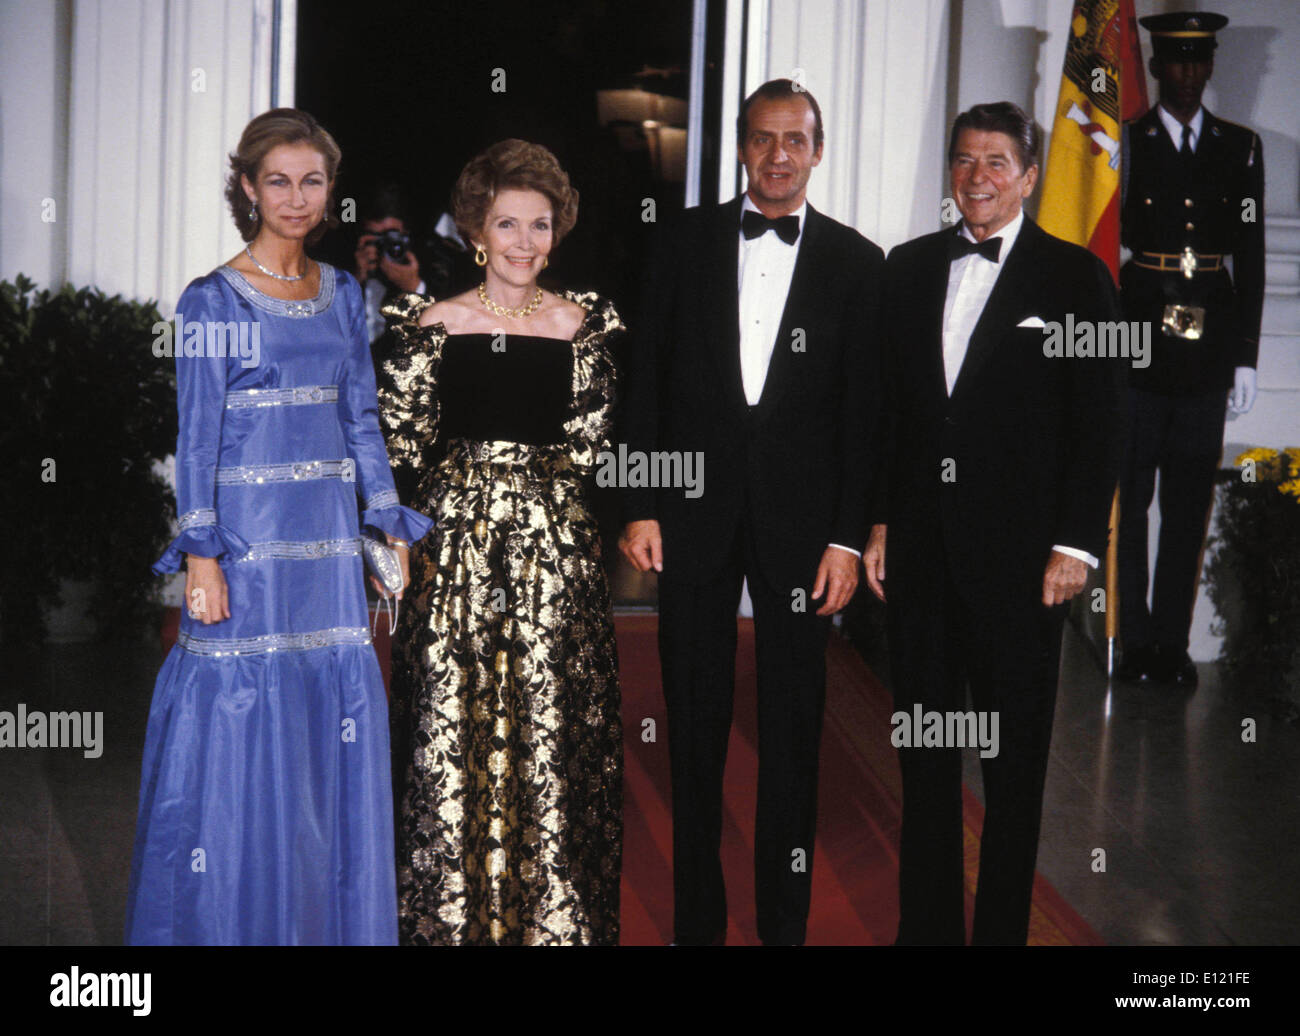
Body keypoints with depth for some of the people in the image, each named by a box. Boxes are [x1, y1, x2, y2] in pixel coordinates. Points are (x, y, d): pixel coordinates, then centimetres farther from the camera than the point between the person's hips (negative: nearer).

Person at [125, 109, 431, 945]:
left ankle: (332, 922, 22)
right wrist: (201, 553, -13)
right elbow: (197, 436, -8)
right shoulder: (213, 300, -5)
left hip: (329, 539, 5)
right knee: (244, 727, -1)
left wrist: (392, 526, 10)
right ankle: (238, 922, 14)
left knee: (337, 721, 8)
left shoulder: (344, 294, 10)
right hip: (248, 538, -5)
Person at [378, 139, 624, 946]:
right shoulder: (435, 322, 3)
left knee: (550, 724, 0)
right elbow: (402, 439, 3)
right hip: (457, 540, 0)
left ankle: (553, 912, 12)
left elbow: (589, 442, 4)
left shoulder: (582, 324, 4)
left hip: (554, 542, 0)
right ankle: (453, 912, 15)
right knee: (451, 724, 2)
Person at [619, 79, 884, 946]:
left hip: (800, 516, -1)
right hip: (695, 509, 1)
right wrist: (640, 506, -2)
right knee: (695, 718, 8)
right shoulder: (688, 243, 5)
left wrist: (849, 537, -5)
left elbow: (865, 409, 0)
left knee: (794, 726, 6)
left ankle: (785, 920, 18)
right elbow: (648, 379, 4)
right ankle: (697, 917, 19)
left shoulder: (858, 264, 3)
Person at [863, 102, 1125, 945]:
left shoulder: (1076, 278, -2)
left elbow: (1101, 424, -4)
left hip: (1017, 548, -4)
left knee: (1014, 754, 6)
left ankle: (1001, 929, 17)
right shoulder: (911, 267, 10)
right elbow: (889, 403, 11)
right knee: (923, 746, 11)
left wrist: (1076, 545, -9)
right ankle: (926, 923, 23)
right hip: (921, 545, 4)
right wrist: (879, 520, 6)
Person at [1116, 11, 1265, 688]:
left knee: (1189, 502, 5)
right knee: (1128, 497, 0)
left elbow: (1251, 256, 9)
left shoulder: (1241, 148, 11)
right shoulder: (1122, 143, 3)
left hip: (1209, 348, 2)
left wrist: (1246, 357, 5)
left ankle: (1172, 643, 12)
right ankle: (1135, 643, 9)